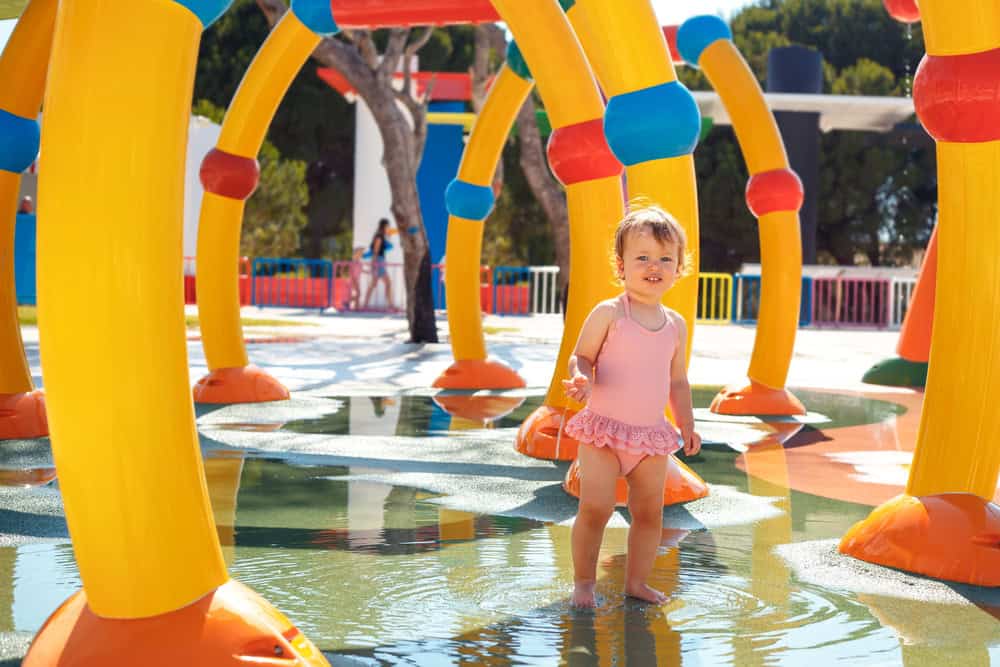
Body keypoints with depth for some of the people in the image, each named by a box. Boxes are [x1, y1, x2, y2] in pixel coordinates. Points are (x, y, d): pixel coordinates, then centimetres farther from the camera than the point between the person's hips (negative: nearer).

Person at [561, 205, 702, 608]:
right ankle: (583, 583, 8)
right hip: (604, 429, -5)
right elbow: (582, 357, -4)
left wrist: (687, 426, 13)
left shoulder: (676, 325, 7)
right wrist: (582, 379, -26)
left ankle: (636, 582, 24)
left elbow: (678, 381, 16)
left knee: (649, 512, 9)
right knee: (595, 508, -9)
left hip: (652, 436, 5)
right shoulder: (608, 313, -8)